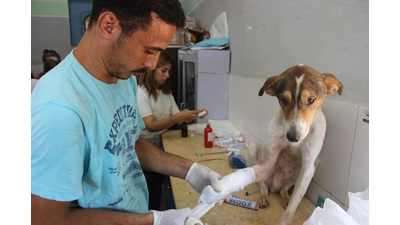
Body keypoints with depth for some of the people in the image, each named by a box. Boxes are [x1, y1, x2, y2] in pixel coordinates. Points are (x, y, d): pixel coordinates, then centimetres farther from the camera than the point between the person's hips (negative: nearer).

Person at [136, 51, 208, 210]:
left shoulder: (166, 92, 5)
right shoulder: (141, 92, -19)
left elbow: (178, 120, 1)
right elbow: (151, 126, -26)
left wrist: (192, 115, -19)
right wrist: (180, 116, -33)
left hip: (159, 147, 7)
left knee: (157, 190, 20)